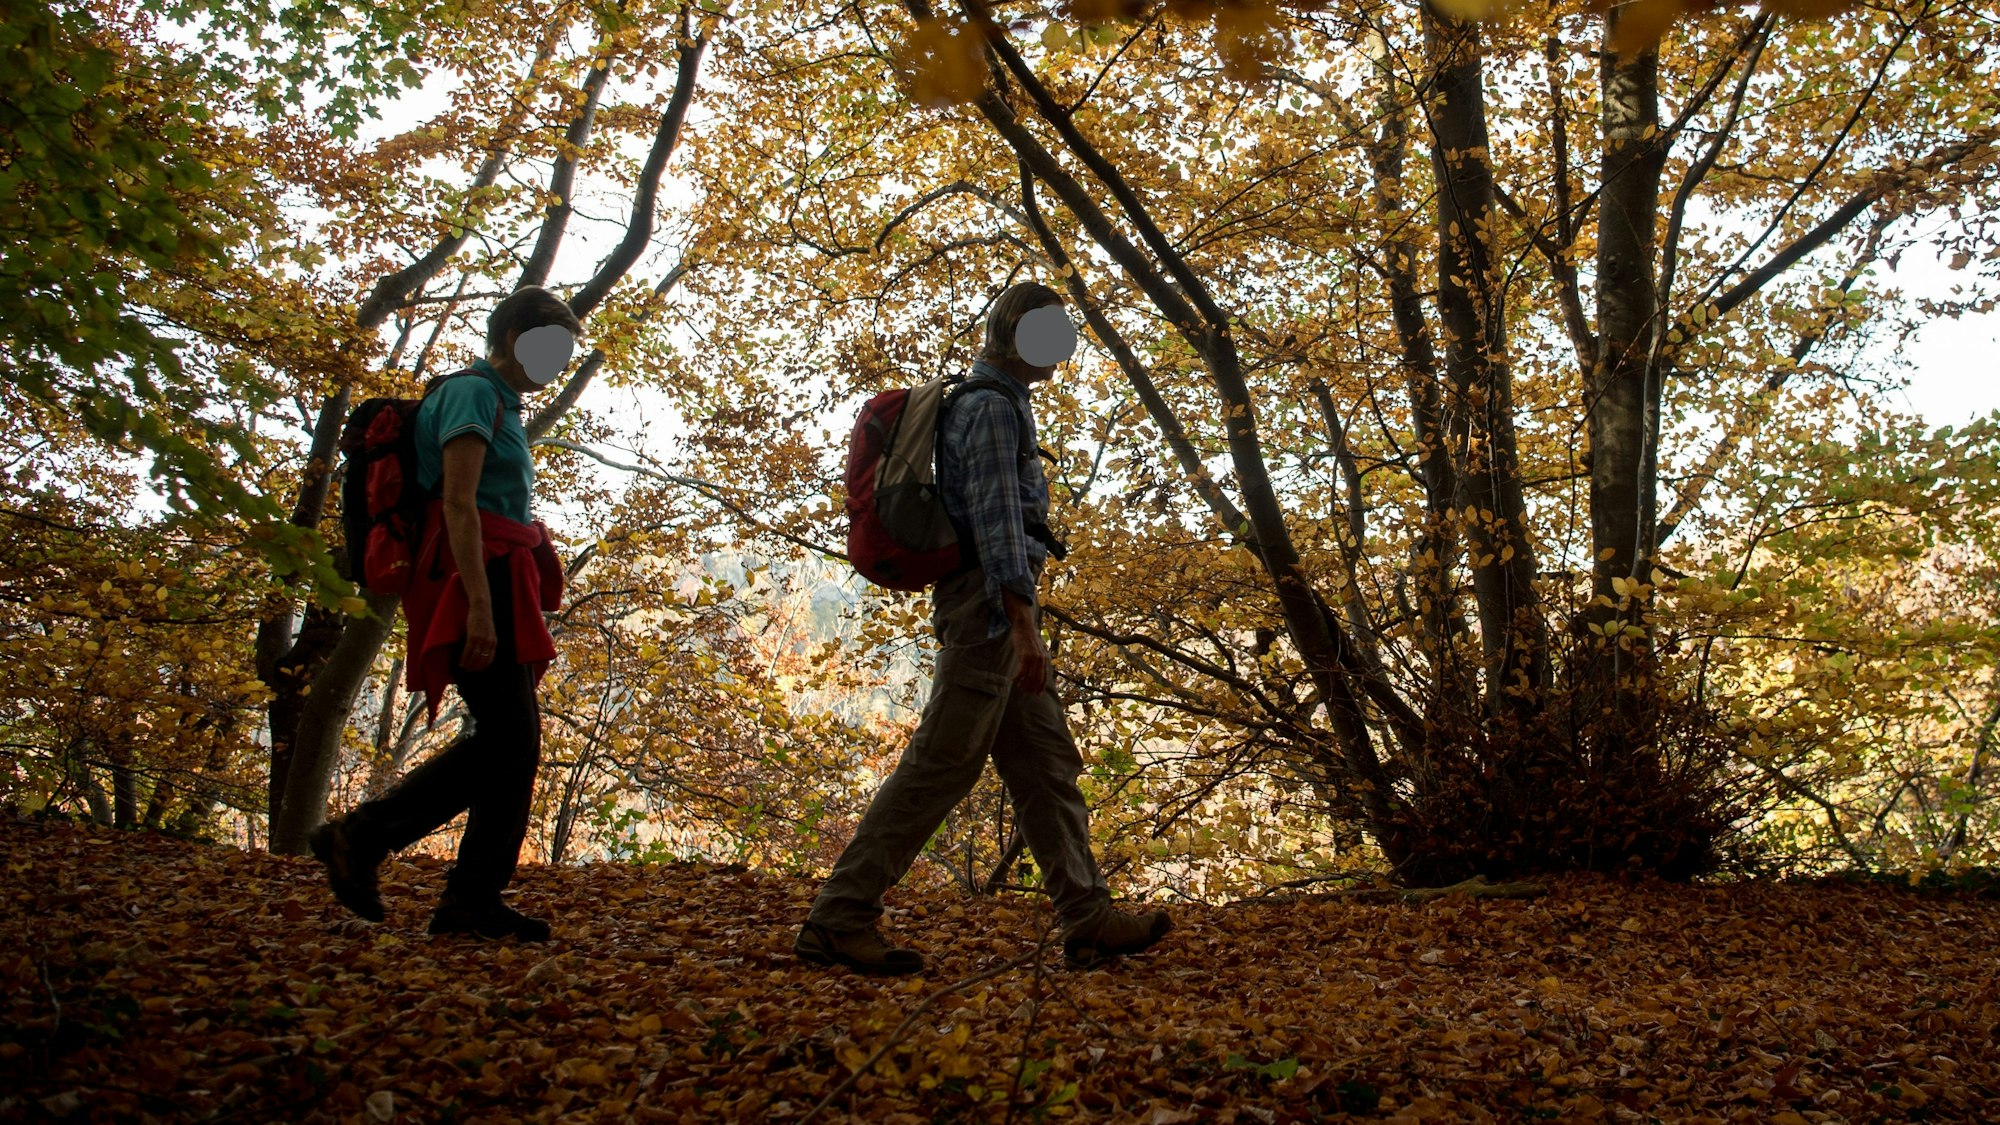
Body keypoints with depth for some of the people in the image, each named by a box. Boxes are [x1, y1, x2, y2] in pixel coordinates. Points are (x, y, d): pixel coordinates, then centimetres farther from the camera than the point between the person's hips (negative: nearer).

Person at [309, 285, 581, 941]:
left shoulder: (502, 405, 23)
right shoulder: (472, 393, -6)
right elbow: (458, 504, -16)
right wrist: (478, 606, -24)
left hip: (499, 585, 10)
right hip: (473, 582, -10)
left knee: (516, 739, 5)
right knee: (508, 734, -13)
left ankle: (473, 900, 6)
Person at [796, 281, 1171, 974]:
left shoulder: (1002, 405, 25)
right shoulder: (991, 405, -7)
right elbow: (995, 514, -19)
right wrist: (1021, 619, -26)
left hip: (997, 610, 11)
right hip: (989, 604, -11)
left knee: (1047, 767, 8)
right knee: (942, 764, -11)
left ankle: (1088, 921, 10)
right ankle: (838, 917, -9)